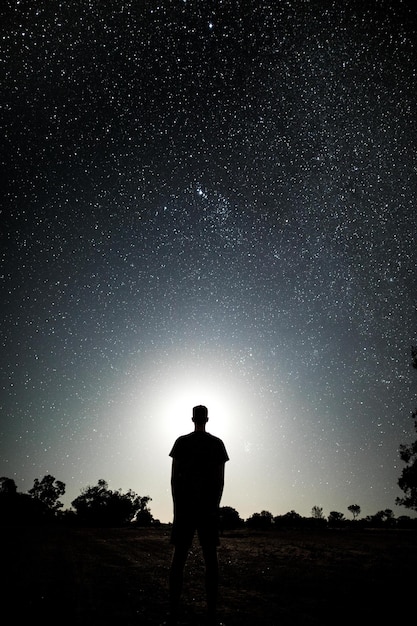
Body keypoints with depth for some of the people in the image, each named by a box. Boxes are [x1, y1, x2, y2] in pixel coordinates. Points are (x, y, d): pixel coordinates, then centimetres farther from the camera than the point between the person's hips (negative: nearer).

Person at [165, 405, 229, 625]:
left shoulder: (181, 442, 1)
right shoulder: (217, 443, 4)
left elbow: (174, 476, -1)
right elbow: (220, 479, 2)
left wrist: (176, 505, 5)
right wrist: (215, 504, 10)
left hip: (184, 504, 0)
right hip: (208, 505, 1)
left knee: (179, 556, 4)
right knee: (210, 557, 5)